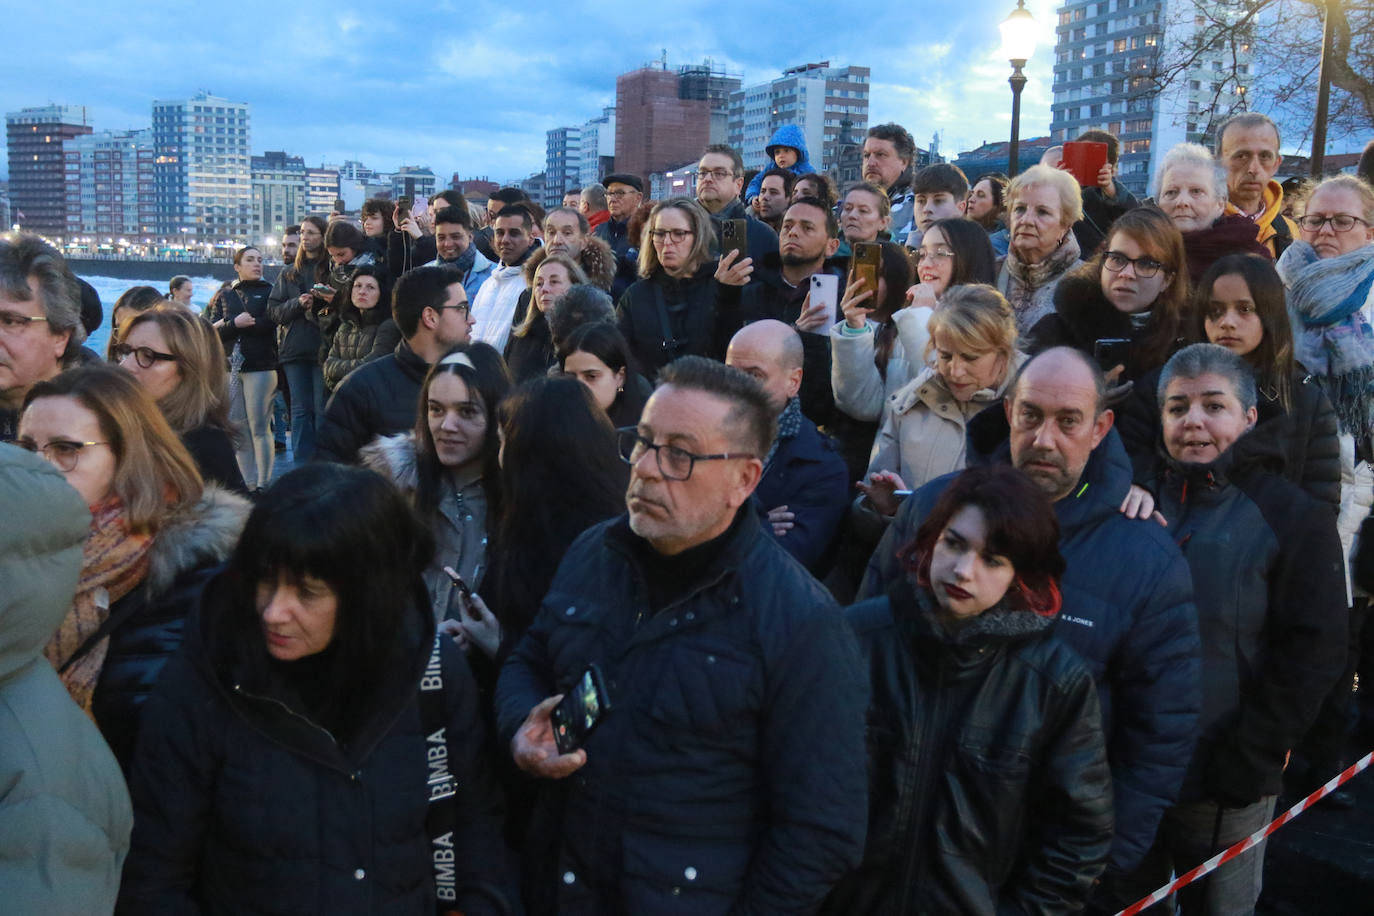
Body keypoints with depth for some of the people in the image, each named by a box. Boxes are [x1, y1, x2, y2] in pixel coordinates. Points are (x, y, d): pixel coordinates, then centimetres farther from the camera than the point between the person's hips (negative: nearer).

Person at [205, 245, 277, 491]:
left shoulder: (269, 292, 8)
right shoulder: (224, 296, 17)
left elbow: (269, 324, -10)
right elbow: (213, 331, 6)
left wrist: (228, 326, -6)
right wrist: (235, 324, -12)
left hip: (260, 367, -4)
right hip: (230, 367, 4)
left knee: (259, 427, -8)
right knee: (238, 428, 2)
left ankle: (263, 484, -5)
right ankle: (248, 485, 6)